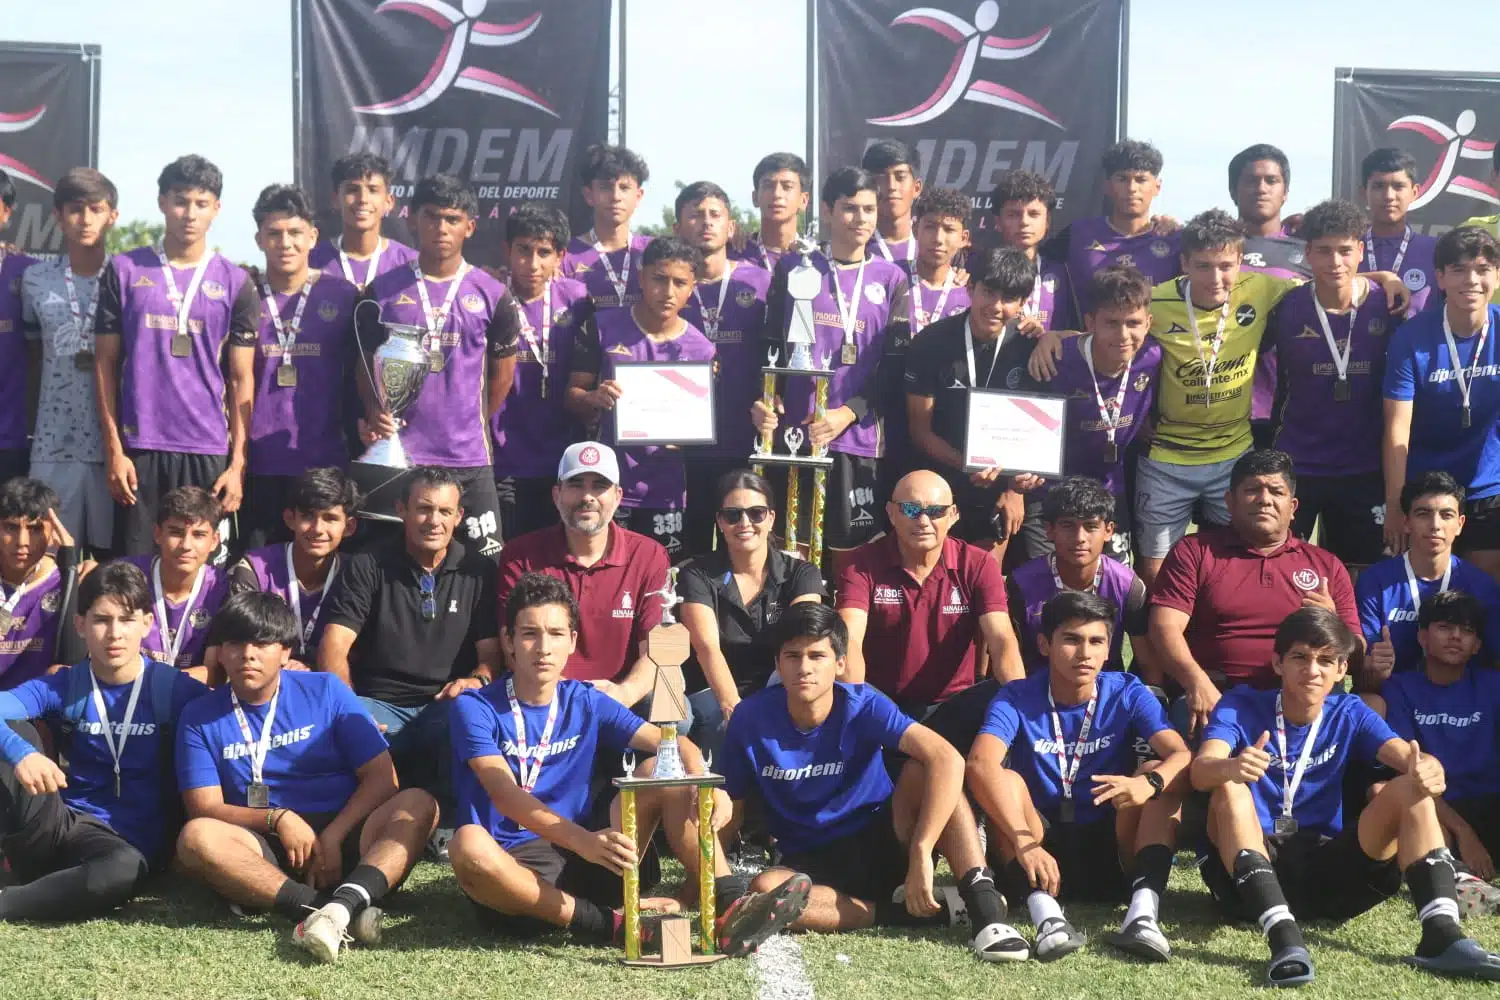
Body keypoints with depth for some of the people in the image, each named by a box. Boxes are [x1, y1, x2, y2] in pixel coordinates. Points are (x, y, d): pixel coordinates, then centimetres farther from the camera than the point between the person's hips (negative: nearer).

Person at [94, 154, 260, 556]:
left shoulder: (235, 282, 6)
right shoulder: (124, 270, 5)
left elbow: (241, 380, 5)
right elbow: (106, 363, 5)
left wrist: (238, 463, -2)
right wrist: (113, 449, -2)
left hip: (209, 451, 0)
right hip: (139, 447, 0)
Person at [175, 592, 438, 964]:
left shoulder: (325, 691, 7)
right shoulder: (201, 718, 8)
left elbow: (381, 778, 1)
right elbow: (204, 809, 0)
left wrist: (332, 837, -13)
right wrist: (278, 819, -16)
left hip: (343, 837, 1)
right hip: (267, 851, 0)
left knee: (418, 803, -26)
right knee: (196, 837, -31)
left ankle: (346, 901, -51)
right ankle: (334, 911, -44)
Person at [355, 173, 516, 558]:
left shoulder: (492, 294, 4)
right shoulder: (383, 291, 5)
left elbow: (502, 372, 11)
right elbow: (367, 364, 10)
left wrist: (473, 428, 10)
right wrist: (376, 414, -7)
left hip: (468, 458, 0)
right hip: (395, 456, 0)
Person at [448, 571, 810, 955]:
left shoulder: (586, 702, 8)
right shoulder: (476, 708, -6)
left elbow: (673, 743, -1)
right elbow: (505, 796, -20)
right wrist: (585, 841, -36)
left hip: (583, 859, 4)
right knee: (469, 844, -38)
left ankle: (729, 910, -25)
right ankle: (609, 925, -28)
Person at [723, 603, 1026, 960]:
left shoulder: (862, 705, -16)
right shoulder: (751, 718, -11)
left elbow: (948, 759, -30)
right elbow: (729, 809, 0)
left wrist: (921, 853, -38)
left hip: (883, 845, -1)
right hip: (810, 863, 1)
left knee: (921, 770, -28)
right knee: (763, 891, -34)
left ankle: (983, 904, -35)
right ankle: (936, 908, -25)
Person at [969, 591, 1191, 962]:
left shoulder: (1127, 694, -3)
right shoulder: (1018, 699, -7)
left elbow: (1183, 756, -18)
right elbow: (981, 763, -27)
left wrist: (1148, 783, -42)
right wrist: (1024, 842, -41)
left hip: (1113, 854, 1)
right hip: (1043, 852, -1)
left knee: (1163, 775, -20)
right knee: (1004, 778, -25)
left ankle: (1143, 910, -40)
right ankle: (1046, 914, -46)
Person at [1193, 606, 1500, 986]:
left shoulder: (1350, 714, 7)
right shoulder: (1241, 707, -2)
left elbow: (1408, 757, -11)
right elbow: (1200, 771, -21)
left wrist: (1427, 770, -37)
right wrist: (1230, 768, -46)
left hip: (1329, 869, 3)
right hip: (1253, 866, -2)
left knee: (1411, 790, -15)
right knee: (1229, 789, -30)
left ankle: (1441, 935, -31)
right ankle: (1283, 938, -45)